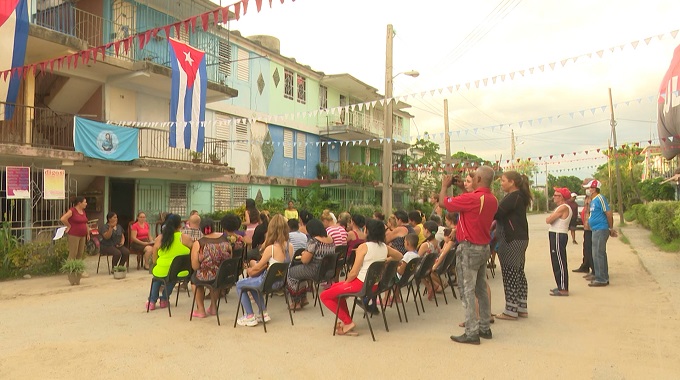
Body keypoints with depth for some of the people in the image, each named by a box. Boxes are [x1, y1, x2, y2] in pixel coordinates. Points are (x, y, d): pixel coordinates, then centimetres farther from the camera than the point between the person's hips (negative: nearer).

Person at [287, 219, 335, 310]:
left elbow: (304, 260, -21)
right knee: (298, 269, 28)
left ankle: (296, 302, 25)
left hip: (315, 272, -8)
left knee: (290, 272, 16)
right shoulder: (331, 239, 1)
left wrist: (303, 254, 0)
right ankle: (303, 299, 31)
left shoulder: (313, 241, -23)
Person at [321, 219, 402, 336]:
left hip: (361, 285, -8)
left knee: (324, 296, 4)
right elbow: (400, 257, 21)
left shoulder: (364, 247, -16)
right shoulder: (384, 247, 3)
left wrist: (346, 282, 1)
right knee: (335, 286, 27)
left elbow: (354, 273, -16)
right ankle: (346, 320, 22)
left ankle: (348, 322, -1)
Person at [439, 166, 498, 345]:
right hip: (484, 247, 9)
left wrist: (445, 185, 3)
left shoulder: (471, 198, -22)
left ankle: (471, 333, 1)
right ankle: (484, 328, 27)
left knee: (468, 290, -2)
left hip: (470, 248, -9)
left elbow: (443, 202, -14)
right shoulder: (492, 200, 5)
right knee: (481, 289, 17)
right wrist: (463, 189, 19)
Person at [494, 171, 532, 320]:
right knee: (519, 273, 14)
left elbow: (497, 213, -21)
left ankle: (511, 310, 3)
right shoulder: (519, 196, 16)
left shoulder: (513, 197, -15)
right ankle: (521, 308, 21)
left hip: (512, 240, -10)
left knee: (510, 275, -4)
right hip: (520, 239, 10)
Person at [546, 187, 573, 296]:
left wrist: (550, 217, 0)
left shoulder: (563, 208, -16)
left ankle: (563, 289, -4)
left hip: (558, 236, -10)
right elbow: (549, 220, 15)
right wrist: (551, 217, -4)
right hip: (556, 235, 10)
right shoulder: (561, 207, 18)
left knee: (559, 263, -7)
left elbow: (548, 220, -19)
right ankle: (561, 286, 22)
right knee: (557, 263, 14)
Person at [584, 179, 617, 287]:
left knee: (598, 254, -7)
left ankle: (601, 279, -3)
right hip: (596, 230, 10)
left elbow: (609, 213, -16)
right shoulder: (593, 200, 14)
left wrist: (611, 228, -8)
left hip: (600, 230, -10)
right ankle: (598, 275, 24)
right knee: (600, 254, 15)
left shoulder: (600, 198, -15)